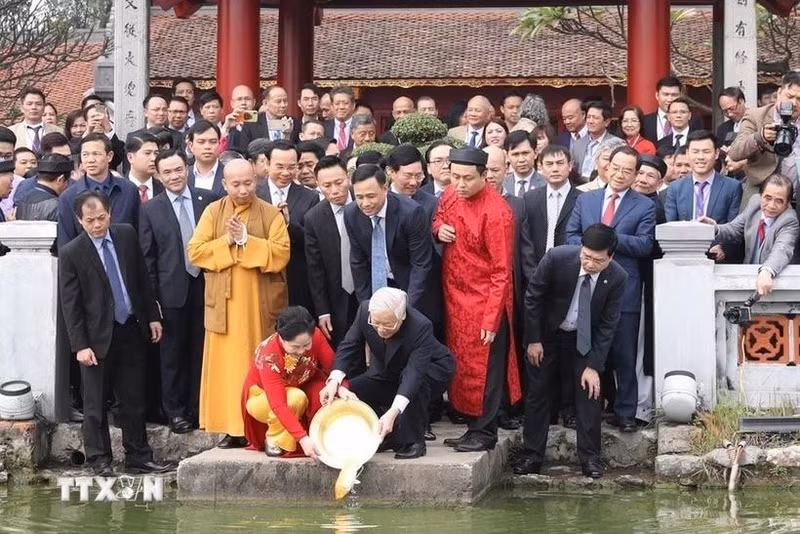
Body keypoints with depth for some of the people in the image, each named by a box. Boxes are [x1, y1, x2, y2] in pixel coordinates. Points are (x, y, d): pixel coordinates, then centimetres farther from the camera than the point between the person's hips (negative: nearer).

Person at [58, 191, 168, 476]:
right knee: (95, 404, 3)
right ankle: (100, 461, 13)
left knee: (134, 400, 9)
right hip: (98, 336, -4)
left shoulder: (126, 235, 2)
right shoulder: (71, 253, -10)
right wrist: (80, 345, -12)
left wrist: (152, 316, 8)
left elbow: (142, 278, 11)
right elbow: (70, 304, -8)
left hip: (131, 331, 4)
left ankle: (138, 458, 17)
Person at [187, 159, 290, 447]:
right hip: (225, 303, 2)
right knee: (227, 365, 1)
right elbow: (195, 252, -1)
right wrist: (227, 241, -12)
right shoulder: (213, 212, 6)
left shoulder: (271, 214, 1)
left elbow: (281, 254, -10)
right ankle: (232, 428, 5)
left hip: (261, 304, -1)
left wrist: (247, 240, -15)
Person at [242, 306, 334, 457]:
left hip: (299, 387, 4)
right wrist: (302, 438, -49)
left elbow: (332, 365, -17)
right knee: (295, 398, -36)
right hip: (261, 396, -4)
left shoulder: (315, 336, -25)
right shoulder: (269, 356, -37)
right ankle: (274, 439, -12)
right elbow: (278, 405, -41)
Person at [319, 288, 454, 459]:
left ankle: (414, 441, -19)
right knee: (349, 390, -15)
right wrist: (334, 380, -39)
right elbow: (348, 347, -20)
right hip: (388, 374, 5)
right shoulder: (365, 310, -24)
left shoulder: (420, 327, -38)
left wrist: (393, 412, -57)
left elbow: (414, 372, -45)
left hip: (432, 371, -5)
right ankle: (386, 435, 6)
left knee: (416, 382, -38)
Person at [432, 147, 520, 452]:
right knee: (461, 366, 13)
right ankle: (474, 426, 23)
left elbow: (501, 271, -18)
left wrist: (491, 319, -19)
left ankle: (485, 432, 11)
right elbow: (438, 220, 24)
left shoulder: (496, 212, -20)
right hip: (454, 298, 8)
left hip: (482, 303, -8)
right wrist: (438, 229, -2)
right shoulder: (450, 196, 2)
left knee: (482, 369, 0)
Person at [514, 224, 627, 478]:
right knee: (537, 391, 2)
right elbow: (532, 298, -15)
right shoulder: (556, 258, -29)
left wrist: (594, 366, -18)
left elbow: (607, 326, -16)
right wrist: (533, 340, -12)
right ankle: (532, 455, 11)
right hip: (547, 333, 0)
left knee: (589, 389, -4)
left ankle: (589, 456, 6)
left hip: (585, 340, 1)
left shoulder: (617, 278, -24)